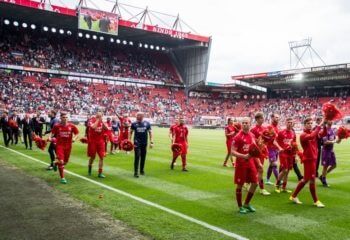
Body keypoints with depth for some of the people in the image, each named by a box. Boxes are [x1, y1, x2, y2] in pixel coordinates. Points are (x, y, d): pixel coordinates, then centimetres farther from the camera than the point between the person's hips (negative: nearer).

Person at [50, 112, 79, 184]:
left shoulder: (71, 126, -3)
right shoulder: (57, 126, -5)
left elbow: (77, 133, 6)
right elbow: (52, 133, 4)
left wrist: (74, 138, -13)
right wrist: (50, 137, -15)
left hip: (68, 146, 3)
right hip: (59, 145, -3)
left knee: (65, 161, 16)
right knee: (61, 161, -13)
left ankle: (56, 163, 51)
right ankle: (62, 178, 1)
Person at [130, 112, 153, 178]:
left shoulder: (147, 123, -1)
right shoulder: (134, 124, -2)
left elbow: (150, 133, 5)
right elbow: (131, 132, 9)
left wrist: (151, 142, 0)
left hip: (144, 143, 2)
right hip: (137, 143, -2)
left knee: (143, 157, 11)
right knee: (137, 157, -8)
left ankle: (142, 170, 27)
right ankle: (136, 172, -6)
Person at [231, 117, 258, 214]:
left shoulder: (252, 135, 8)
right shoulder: (238, 137, -14)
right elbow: (233, 152, -17)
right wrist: (244, 156, -29)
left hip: (251, 163, 7)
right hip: (241, 164, -7)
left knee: (255, 183, 9)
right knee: (240, 185, 4)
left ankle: (247, 204, 27)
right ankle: (240, 206, 19)